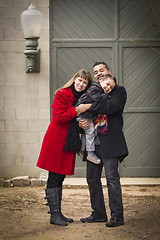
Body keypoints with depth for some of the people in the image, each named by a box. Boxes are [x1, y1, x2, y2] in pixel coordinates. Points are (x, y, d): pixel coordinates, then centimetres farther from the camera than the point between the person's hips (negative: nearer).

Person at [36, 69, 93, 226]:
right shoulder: (61, 94, -7)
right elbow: (59, 117, -16)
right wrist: (78, 110, -17)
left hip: (69, 142, 7)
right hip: (56, 141, -7)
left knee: (60, 178, 11)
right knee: (54, 179, -5)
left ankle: (58, 213, 14)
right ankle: (54, 214, -4)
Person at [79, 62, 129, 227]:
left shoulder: (119, 90, 3)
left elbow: (110, 107, -16)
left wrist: (88, 107, -17)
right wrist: (80, 122, -7)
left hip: (109, 141, -6)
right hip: (93, 141, 7)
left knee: (112, 178, -9)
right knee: (92, 179, 9)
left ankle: (117, 216, -4)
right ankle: (98, 214, 20)